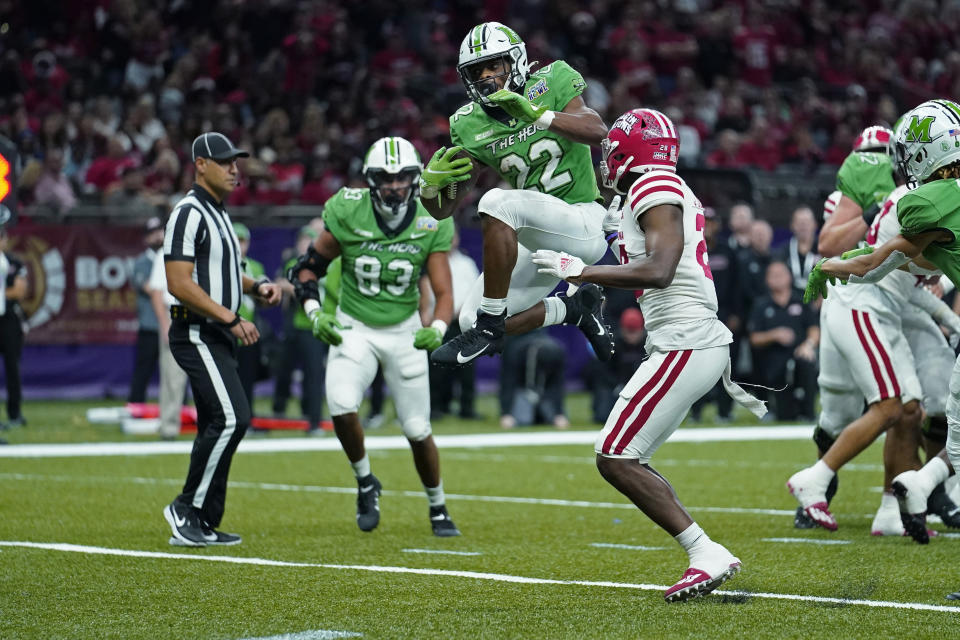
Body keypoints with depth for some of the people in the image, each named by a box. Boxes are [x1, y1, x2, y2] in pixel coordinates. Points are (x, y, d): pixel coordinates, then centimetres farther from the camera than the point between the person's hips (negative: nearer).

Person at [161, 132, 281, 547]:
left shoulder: (218, 214, 19)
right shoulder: (189, 214, -13)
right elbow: (180, 284, -20)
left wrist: (256, 288, 10)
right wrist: (231, 318, -22)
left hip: (219, 338, 10)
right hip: (197, 336, -10)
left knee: (218, 427, 9)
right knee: (232, 418, -19)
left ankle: (202, 525, 12)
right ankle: (188, 508, -9)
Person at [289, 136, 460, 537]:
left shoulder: (432, 226, -11)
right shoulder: (348, 213, -14)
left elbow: (444, 293, -12)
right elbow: (307, 268, -3)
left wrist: (437, 329, -33)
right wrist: (315, 313, -19)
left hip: (404, 332, 1)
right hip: (354, 328, -1)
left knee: (417, 430, 3)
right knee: (342, 406, -25)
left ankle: (438, 509, 27)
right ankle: (365, 482, 2)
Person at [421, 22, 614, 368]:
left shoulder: (550, 84, -7)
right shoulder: (470, 127, 3)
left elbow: (597, 131, -26)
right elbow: (442, 210, 5)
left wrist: (537, 114, -37)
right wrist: (431, 181, -18)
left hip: (584, 224, -7)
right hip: (541, 241, 7)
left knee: (497, 203, -31)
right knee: (471, 320, -1)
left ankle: (488, 327, -24)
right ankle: (576, 309, 20)